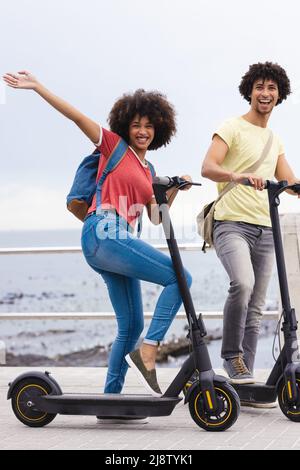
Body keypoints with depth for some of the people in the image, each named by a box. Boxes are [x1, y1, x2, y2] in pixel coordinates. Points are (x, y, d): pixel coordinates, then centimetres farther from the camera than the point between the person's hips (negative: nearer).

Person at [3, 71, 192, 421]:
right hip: (104, 233, -9)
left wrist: (175, 189, 5)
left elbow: (156, 217, 18)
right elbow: (77, 116, -3)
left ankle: (111, 397, 13)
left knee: (131, 325, 8)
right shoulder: (114, 146, 5)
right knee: (180, 278, -15)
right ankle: (147, 352, -16)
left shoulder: (147, 172, 24)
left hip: (119, 239, 9)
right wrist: (37, 87, -10)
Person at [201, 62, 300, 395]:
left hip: (265, 229, 7)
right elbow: (208, 168, -15)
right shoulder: (233, 128, -1)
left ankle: (245, 378, 9)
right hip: (232, 223, -7)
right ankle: (232, 355, -13)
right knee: (242, 283, -30)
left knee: (255, 308, 4)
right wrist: (238, 175, -35)